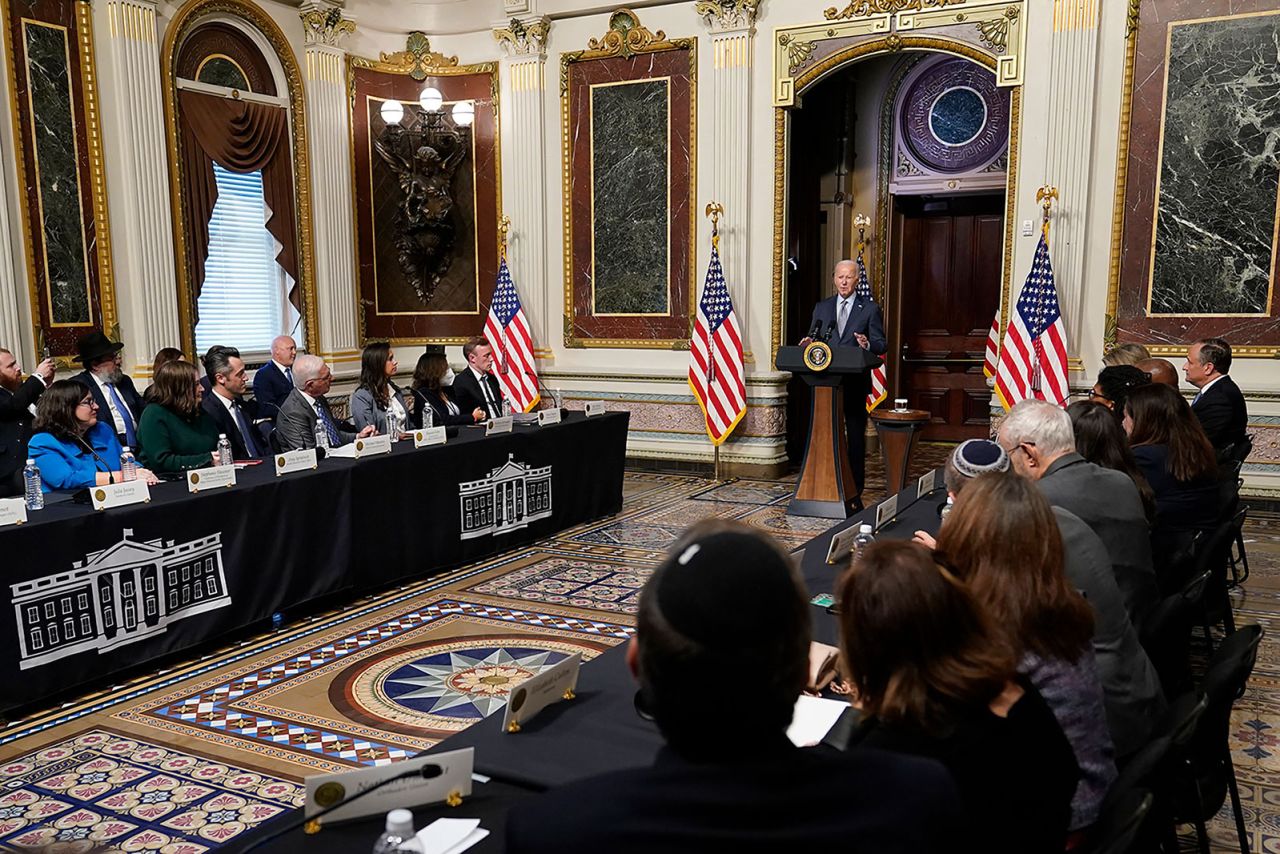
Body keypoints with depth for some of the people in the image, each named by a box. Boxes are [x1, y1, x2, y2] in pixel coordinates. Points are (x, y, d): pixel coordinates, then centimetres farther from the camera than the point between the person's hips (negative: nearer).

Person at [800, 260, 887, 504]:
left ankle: (855, 493, 7)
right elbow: (812, 340, 15)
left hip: (855, 383, -3)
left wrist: (868, 344, -22)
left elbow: (882, 344, -1)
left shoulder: (870, 308, 4)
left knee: (856, 437, 1)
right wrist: (808, 343, -8)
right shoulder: (821, 308, 14)